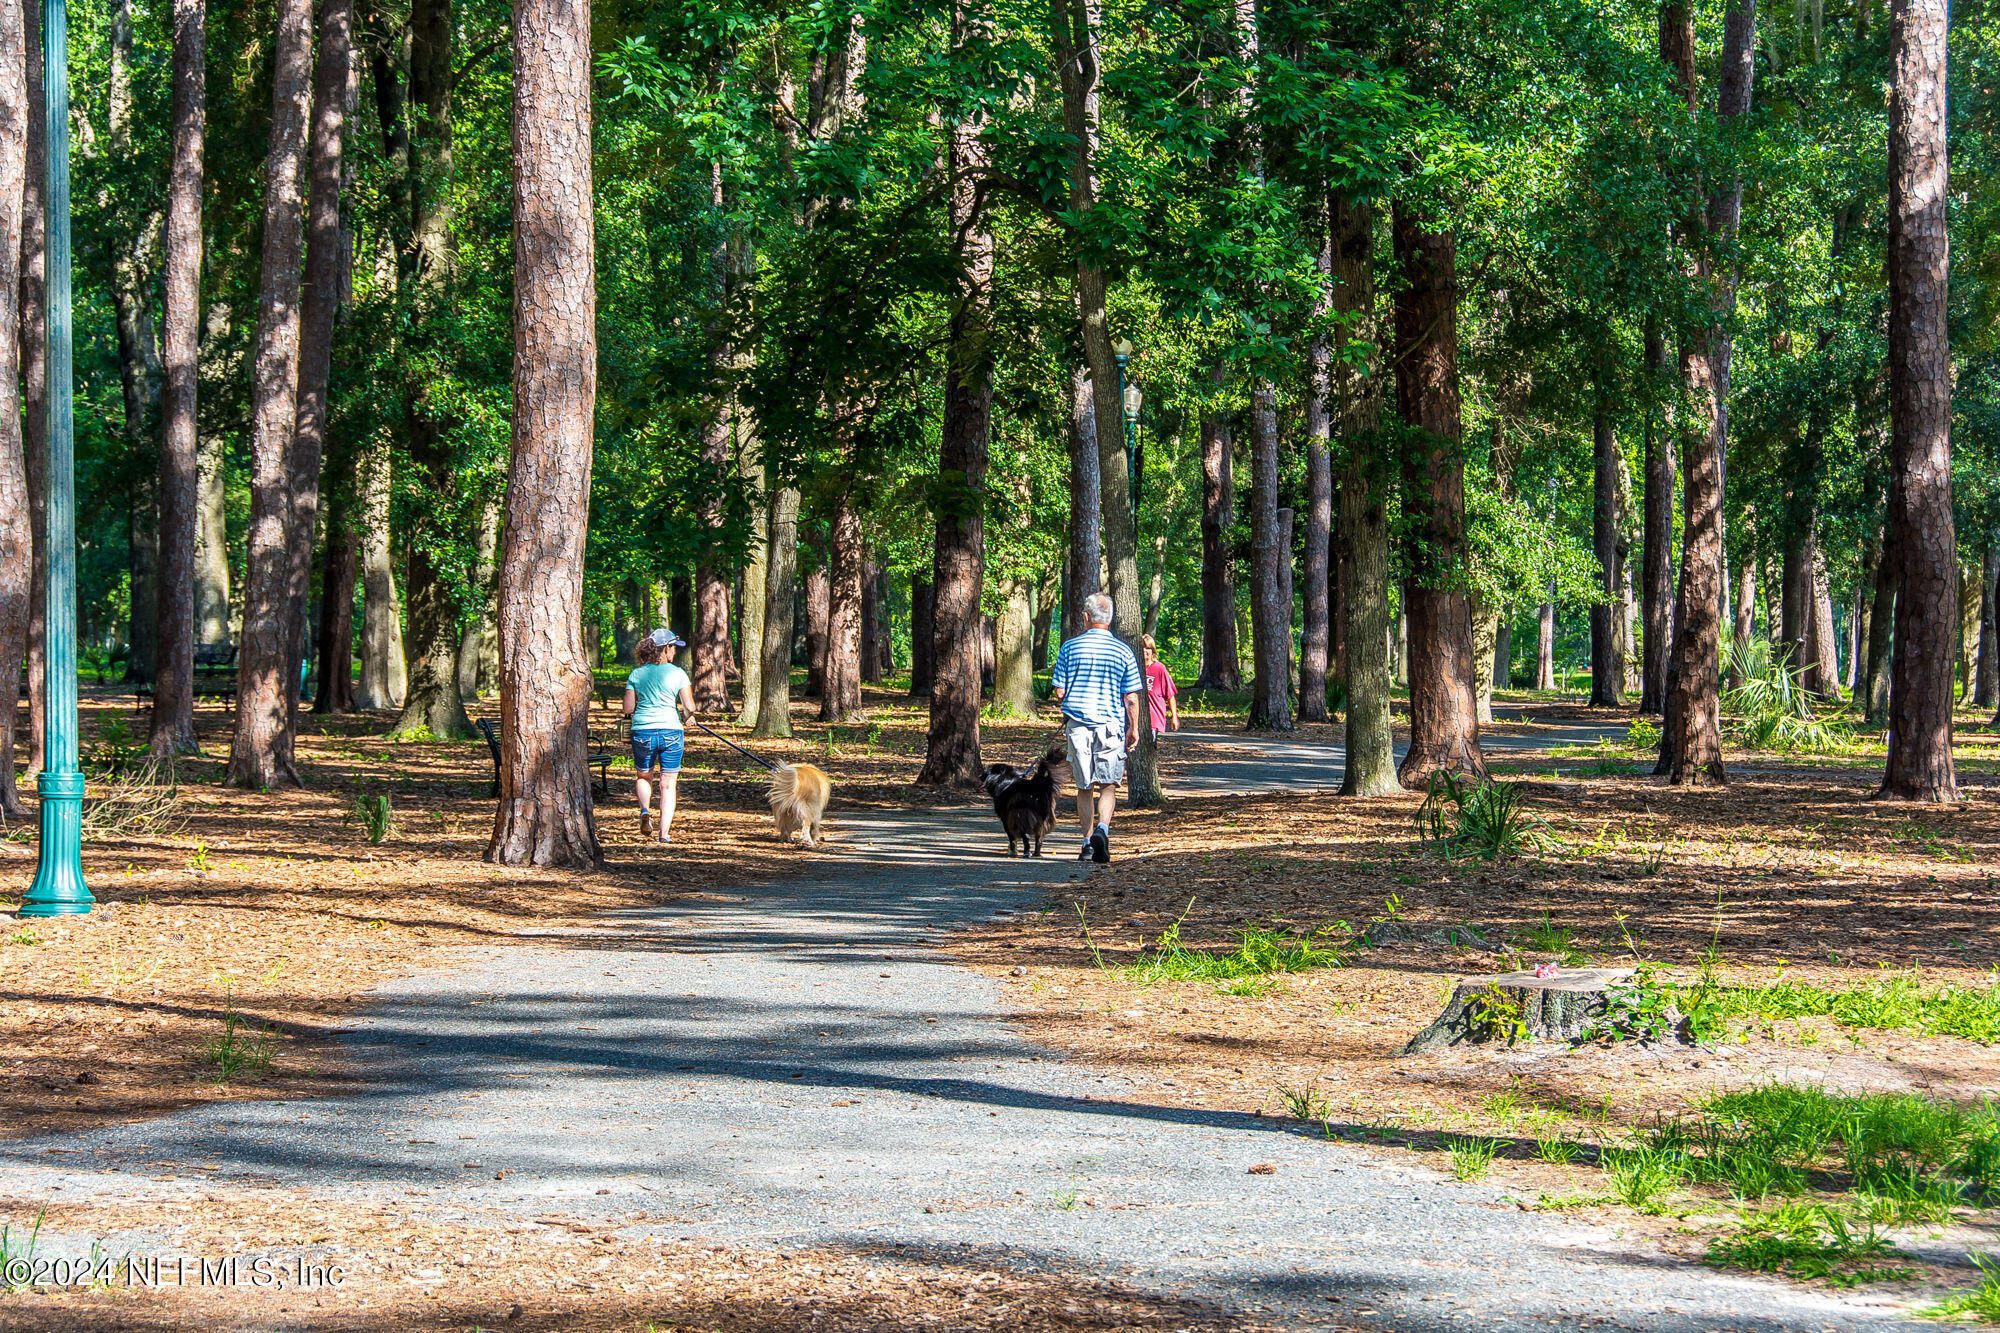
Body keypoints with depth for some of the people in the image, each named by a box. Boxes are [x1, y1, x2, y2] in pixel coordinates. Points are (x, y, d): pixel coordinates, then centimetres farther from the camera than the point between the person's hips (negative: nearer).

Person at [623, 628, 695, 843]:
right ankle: (665, 832, 1)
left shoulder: (636, 674, 3)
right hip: (671, 731, -1)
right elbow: (689, 708, -6)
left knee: (644, 776, 24)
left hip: (642, 731, 1)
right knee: (668, 784, 8)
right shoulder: (678, 674, -3)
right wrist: (685, 716, 16)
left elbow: (628, 709, 0)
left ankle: (645, 810, -2)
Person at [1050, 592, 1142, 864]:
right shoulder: (1123, 652, -1)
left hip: (1077, 724, 0)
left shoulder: (1071, 647, -2)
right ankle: (1102, 829, -19)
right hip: (1110, 725, 0)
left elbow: (1059, 692, 0)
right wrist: (1134, 729, 11)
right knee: (1108, 785, 5)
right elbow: (1131, 699, -1)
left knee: (1084, 787, 10)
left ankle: (1088, 842, 12)